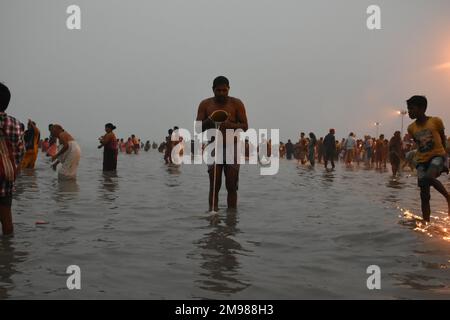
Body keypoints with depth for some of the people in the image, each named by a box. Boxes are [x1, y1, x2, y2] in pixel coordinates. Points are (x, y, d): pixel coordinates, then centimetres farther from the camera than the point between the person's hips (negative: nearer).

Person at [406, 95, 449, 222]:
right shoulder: (411, 128, 3)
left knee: (428, 178, -33)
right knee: (424, 195, 0)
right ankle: (426, 222, 6)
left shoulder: (435, 121, -6)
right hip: (422, 161, 4)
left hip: (438, 156, -4)